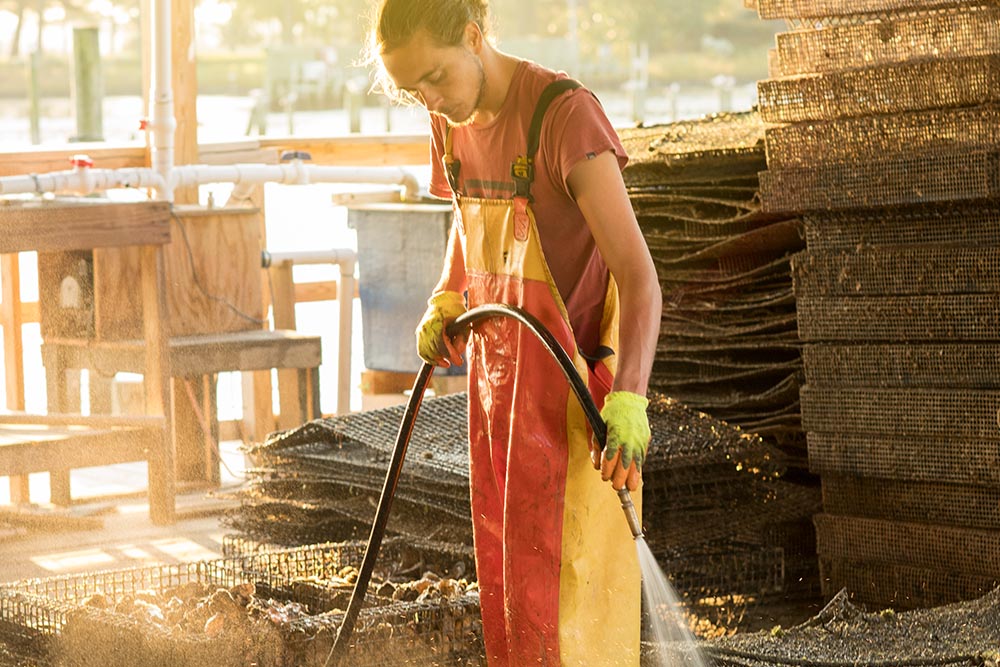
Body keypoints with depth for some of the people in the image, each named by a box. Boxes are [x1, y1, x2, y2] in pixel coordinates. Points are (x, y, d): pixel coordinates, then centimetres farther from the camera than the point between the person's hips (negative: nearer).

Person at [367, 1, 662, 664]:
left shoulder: (566, 114, -19)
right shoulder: (453, 121, 5)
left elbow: (637, 272, -24)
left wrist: (628, 398, -36)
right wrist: (446, 303, 8)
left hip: (566, 383, -8)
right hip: (493, 372, 8)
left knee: (550, 594, -7)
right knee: (501, 578, 13)